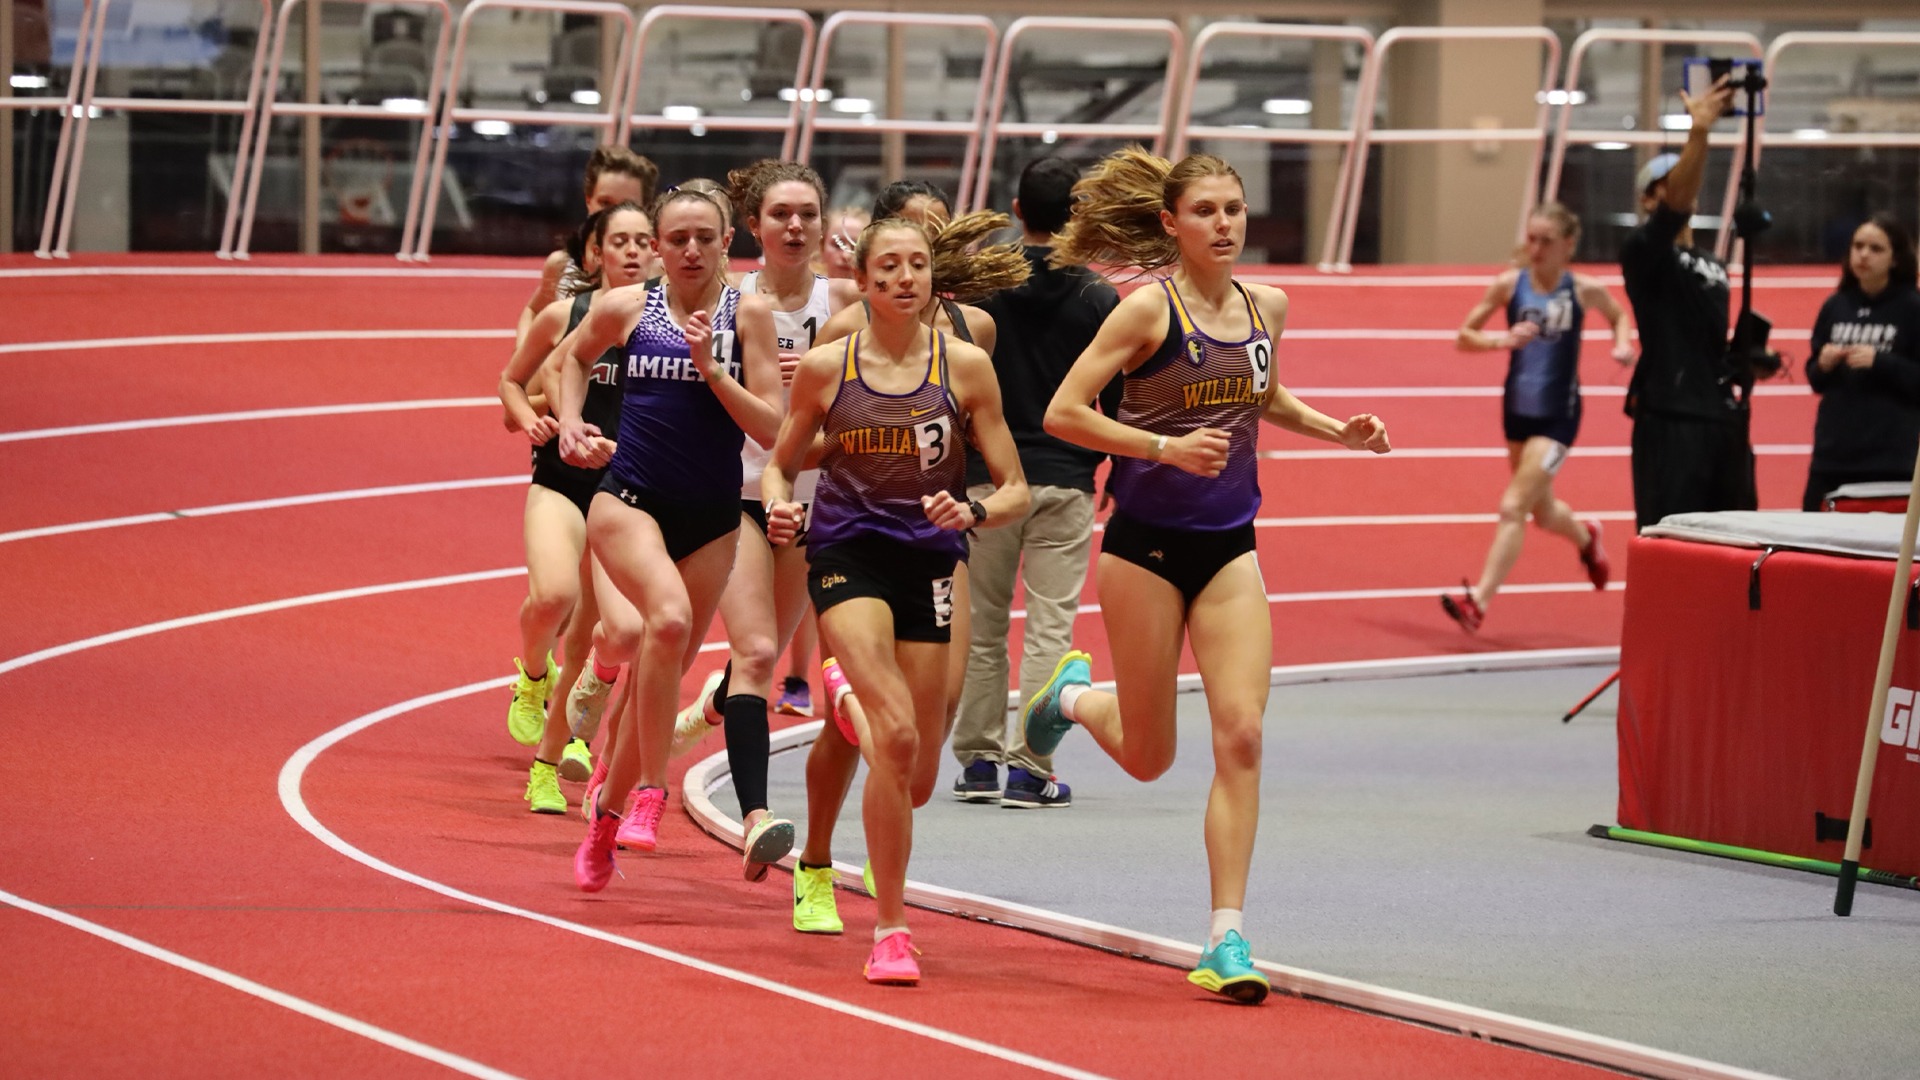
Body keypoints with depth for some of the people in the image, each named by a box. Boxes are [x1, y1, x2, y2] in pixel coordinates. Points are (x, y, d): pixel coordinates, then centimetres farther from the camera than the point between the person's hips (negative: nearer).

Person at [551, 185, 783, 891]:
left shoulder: (748, 315, -1)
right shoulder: (625, 309, 2)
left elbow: (771, 428, -6)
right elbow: (575, 356, 24)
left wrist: (711, 369, -15)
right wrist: (569, 418, 9)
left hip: (712, 520, 2)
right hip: (629, 501, -2)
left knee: (659, 674, 7)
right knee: (667, 618, -31)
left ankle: (606, 814, 26)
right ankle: (649, 789, -22)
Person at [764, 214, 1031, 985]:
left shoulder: (965, 366, 1)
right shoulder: (825, 368, 1)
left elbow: (1015, 490, 3)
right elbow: (781, 464, 13)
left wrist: (972, 512, -18)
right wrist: (779, 507, -9)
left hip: (931, 565, 2)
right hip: (847, 553, -2)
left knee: (916, 780, 4)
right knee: (897, 734, -24)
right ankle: (890, 931, -16)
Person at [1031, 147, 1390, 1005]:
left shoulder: (1265, 307, 6)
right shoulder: (1149, 309, -12)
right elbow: (1062, 414, -15)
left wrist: (1337, 431, 10)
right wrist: (1166, 447, -24)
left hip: (1229, 546, 4)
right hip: (1146, 542, -4)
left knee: (1240, 737, -10)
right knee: (1148, 758, 7)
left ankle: (1226, 941, -6)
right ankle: (1072, 695, 42)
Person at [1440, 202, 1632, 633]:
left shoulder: (1583, 290, -7)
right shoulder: (1509, 284, -5)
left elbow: (1618, 315, 15)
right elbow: (1463, 338, -2)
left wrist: (1623, 344, -6)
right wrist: (1503, 339, -21)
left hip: (1558, 416, -4)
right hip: (1518, 408, 4)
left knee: (1513, 506, -16)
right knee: (1542, 512, 20)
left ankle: (1478, 601, -18)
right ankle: (1586, 538, 55)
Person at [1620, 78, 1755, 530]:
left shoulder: (1713, 267, 21)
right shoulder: (1643, 252, -3)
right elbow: (1674, 205, -23)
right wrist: (1699, 131, -35)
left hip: (1721, 416, 7)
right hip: (1669, 420, -7)